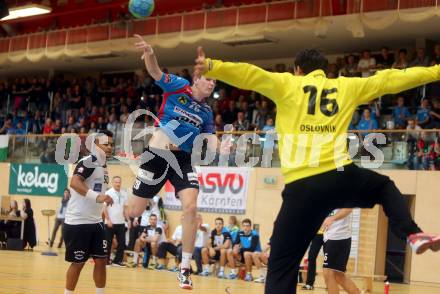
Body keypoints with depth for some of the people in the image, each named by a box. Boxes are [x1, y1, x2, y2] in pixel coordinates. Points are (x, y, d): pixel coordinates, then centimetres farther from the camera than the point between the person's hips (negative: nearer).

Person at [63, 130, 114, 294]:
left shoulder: (103, 166, 14)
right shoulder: (88, 162, -15)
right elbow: (74, 183, -33)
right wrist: (97, 196, -44)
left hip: (95, 222, 8)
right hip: (77, 222, -8)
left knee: (101, 261, 7)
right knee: (78, 263, 1)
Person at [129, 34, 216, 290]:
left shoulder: (206, 112, 11)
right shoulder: (178, 86, -2)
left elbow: (211, 139, 12)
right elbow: (155, 72, -16)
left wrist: (217, 147, -12)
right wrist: (149, 54, -38)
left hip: (183, 159, 3)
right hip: (157, 153, -3)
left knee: (191, 207, -17)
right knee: (134, 212, 0)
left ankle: (185, 268, -7)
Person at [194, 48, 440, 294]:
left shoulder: (287, 84, 12)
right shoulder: (346, 87, 17)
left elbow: (248, 74, -1)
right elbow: (389, 79, 23)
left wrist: (210, 67, -8)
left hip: (301, 187, -2)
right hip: (341, 177, 2)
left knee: (281, 266, 1)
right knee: (384, 187, 36)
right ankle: (413, 234, 16)